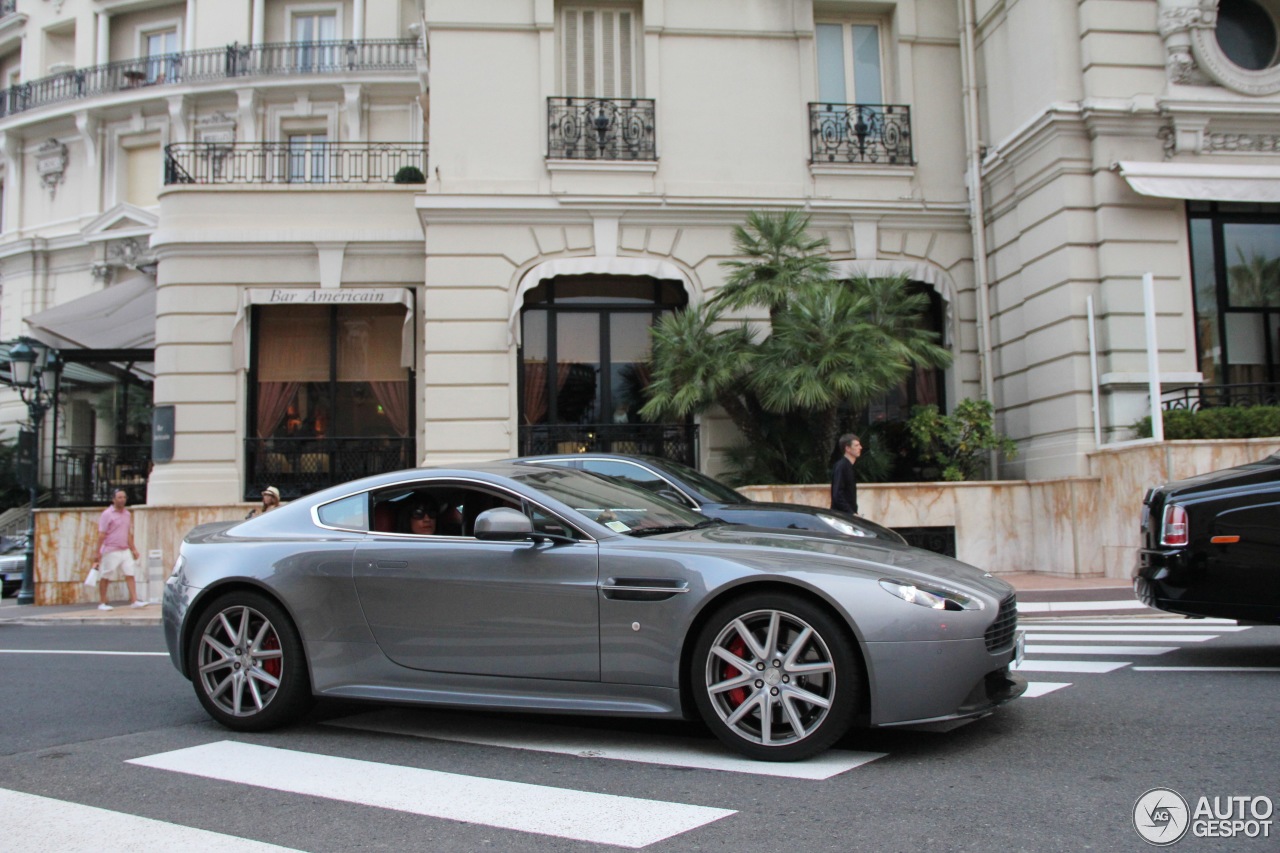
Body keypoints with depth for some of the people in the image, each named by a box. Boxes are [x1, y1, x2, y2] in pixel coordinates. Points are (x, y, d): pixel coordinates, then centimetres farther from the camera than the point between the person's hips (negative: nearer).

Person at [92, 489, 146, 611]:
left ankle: (134, 601, -6)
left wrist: (133, 549, 16)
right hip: (111, 551, -5)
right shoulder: (107, 514, -6)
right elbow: (101, 535, -9)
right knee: (105, 578, 4)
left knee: (130, 575, -4)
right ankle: (102, 603, 14)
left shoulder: (127, 514, 12)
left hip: (125, 551, 5)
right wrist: (98, 553, -12)